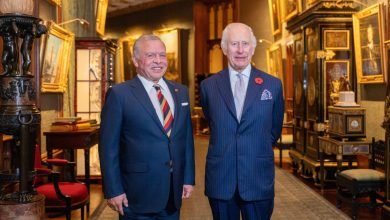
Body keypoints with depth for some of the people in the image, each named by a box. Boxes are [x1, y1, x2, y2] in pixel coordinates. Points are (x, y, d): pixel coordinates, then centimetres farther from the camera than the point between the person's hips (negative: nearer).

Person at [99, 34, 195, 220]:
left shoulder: (180, 92, 8)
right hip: (138, 193, -5)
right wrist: (113, 190, -11)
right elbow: (108, 146, -8)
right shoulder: (119, 94, -8)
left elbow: (186, 137, 11)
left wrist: (188, 178, 8)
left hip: (173, 192, 5)